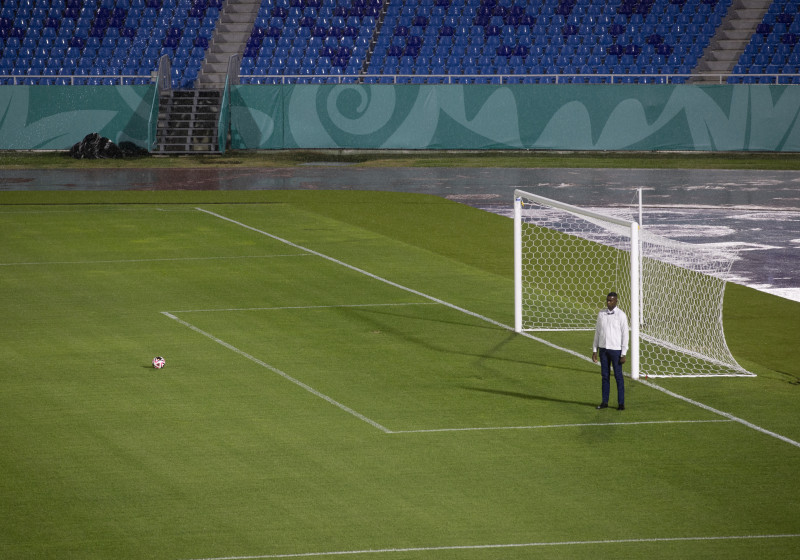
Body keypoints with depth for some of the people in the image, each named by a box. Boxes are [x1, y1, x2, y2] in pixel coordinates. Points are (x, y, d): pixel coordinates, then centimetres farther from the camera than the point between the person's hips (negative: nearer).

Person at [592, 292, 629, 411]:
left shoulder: (621, 315, -6)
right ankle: (605, 402, 12)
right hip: (603, 348, 4)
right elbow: (597, 332, 14)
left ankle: (621, 403, 3)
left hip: (615, 349, -4)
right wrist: (594, 351, 10)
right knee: (605, 376, 7)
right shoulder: (601, 314, 8)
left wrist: (623, 354, -10)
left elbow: (625, 335, -6)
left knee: (618, 376, -1)